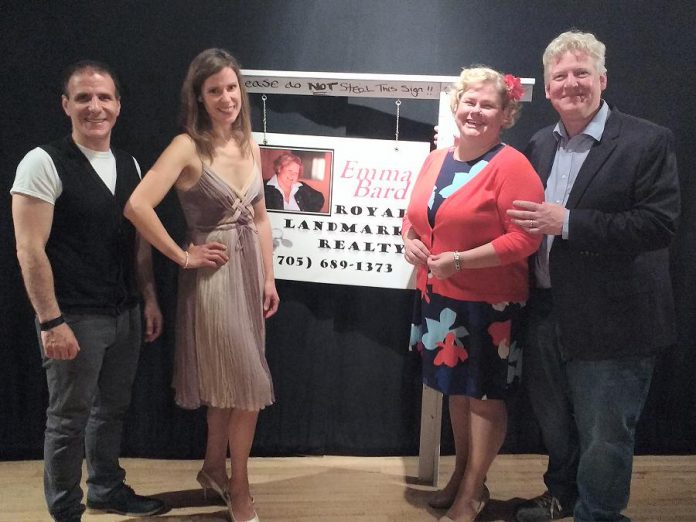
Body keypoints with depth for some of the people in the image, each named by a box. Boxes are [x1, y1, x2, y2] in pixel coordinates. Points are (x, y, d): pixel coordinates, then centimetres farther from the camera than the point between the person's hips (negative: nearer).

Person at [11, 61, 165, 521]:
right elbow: (30, 250, -15)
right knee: (70, 418, 7)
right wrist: (51, 322, -18)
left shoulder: (129, 166, 8)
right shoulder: (44, 163, -12)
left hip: (126, 314, 7)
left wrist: (150, 300, 11)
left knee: (113, 407, 20)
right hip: (75, 318, -6)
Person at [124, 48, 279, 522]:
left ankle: (215, 469, 38)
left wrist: (269, 278, 9)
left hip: (249, 272, 7)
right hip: (213, 275, -6)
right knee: (251, 388, -1)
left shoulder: (250, 145, 7)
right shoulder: (188, 146, -14)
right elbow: (138, 206, -25)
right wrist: (183, 256, -16)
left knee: (228, 383, 18)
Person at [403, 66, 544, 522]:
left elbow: (525, 238, -20)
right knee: (456, 388, 19)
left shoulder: (512, 166, -14)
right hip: (440, 299, 7)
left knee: (485, 396, 8)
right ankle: (462, 474, 37)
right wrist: (411, 241, -3)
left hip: (490, 304, -7)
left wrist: (461, 261, -23)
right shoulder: (436, 160, 8)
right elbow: (416, 216, 19)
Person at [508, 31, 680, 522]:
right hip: (547, 312, 6)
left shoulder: (648, 141, -11)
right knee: (554, 422, 24)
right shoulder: (540, 145, 8)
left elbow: (660, 223, -20)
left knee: (604, 439, 8)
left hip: (611, 322, -6)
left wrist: (566, 222, -23)